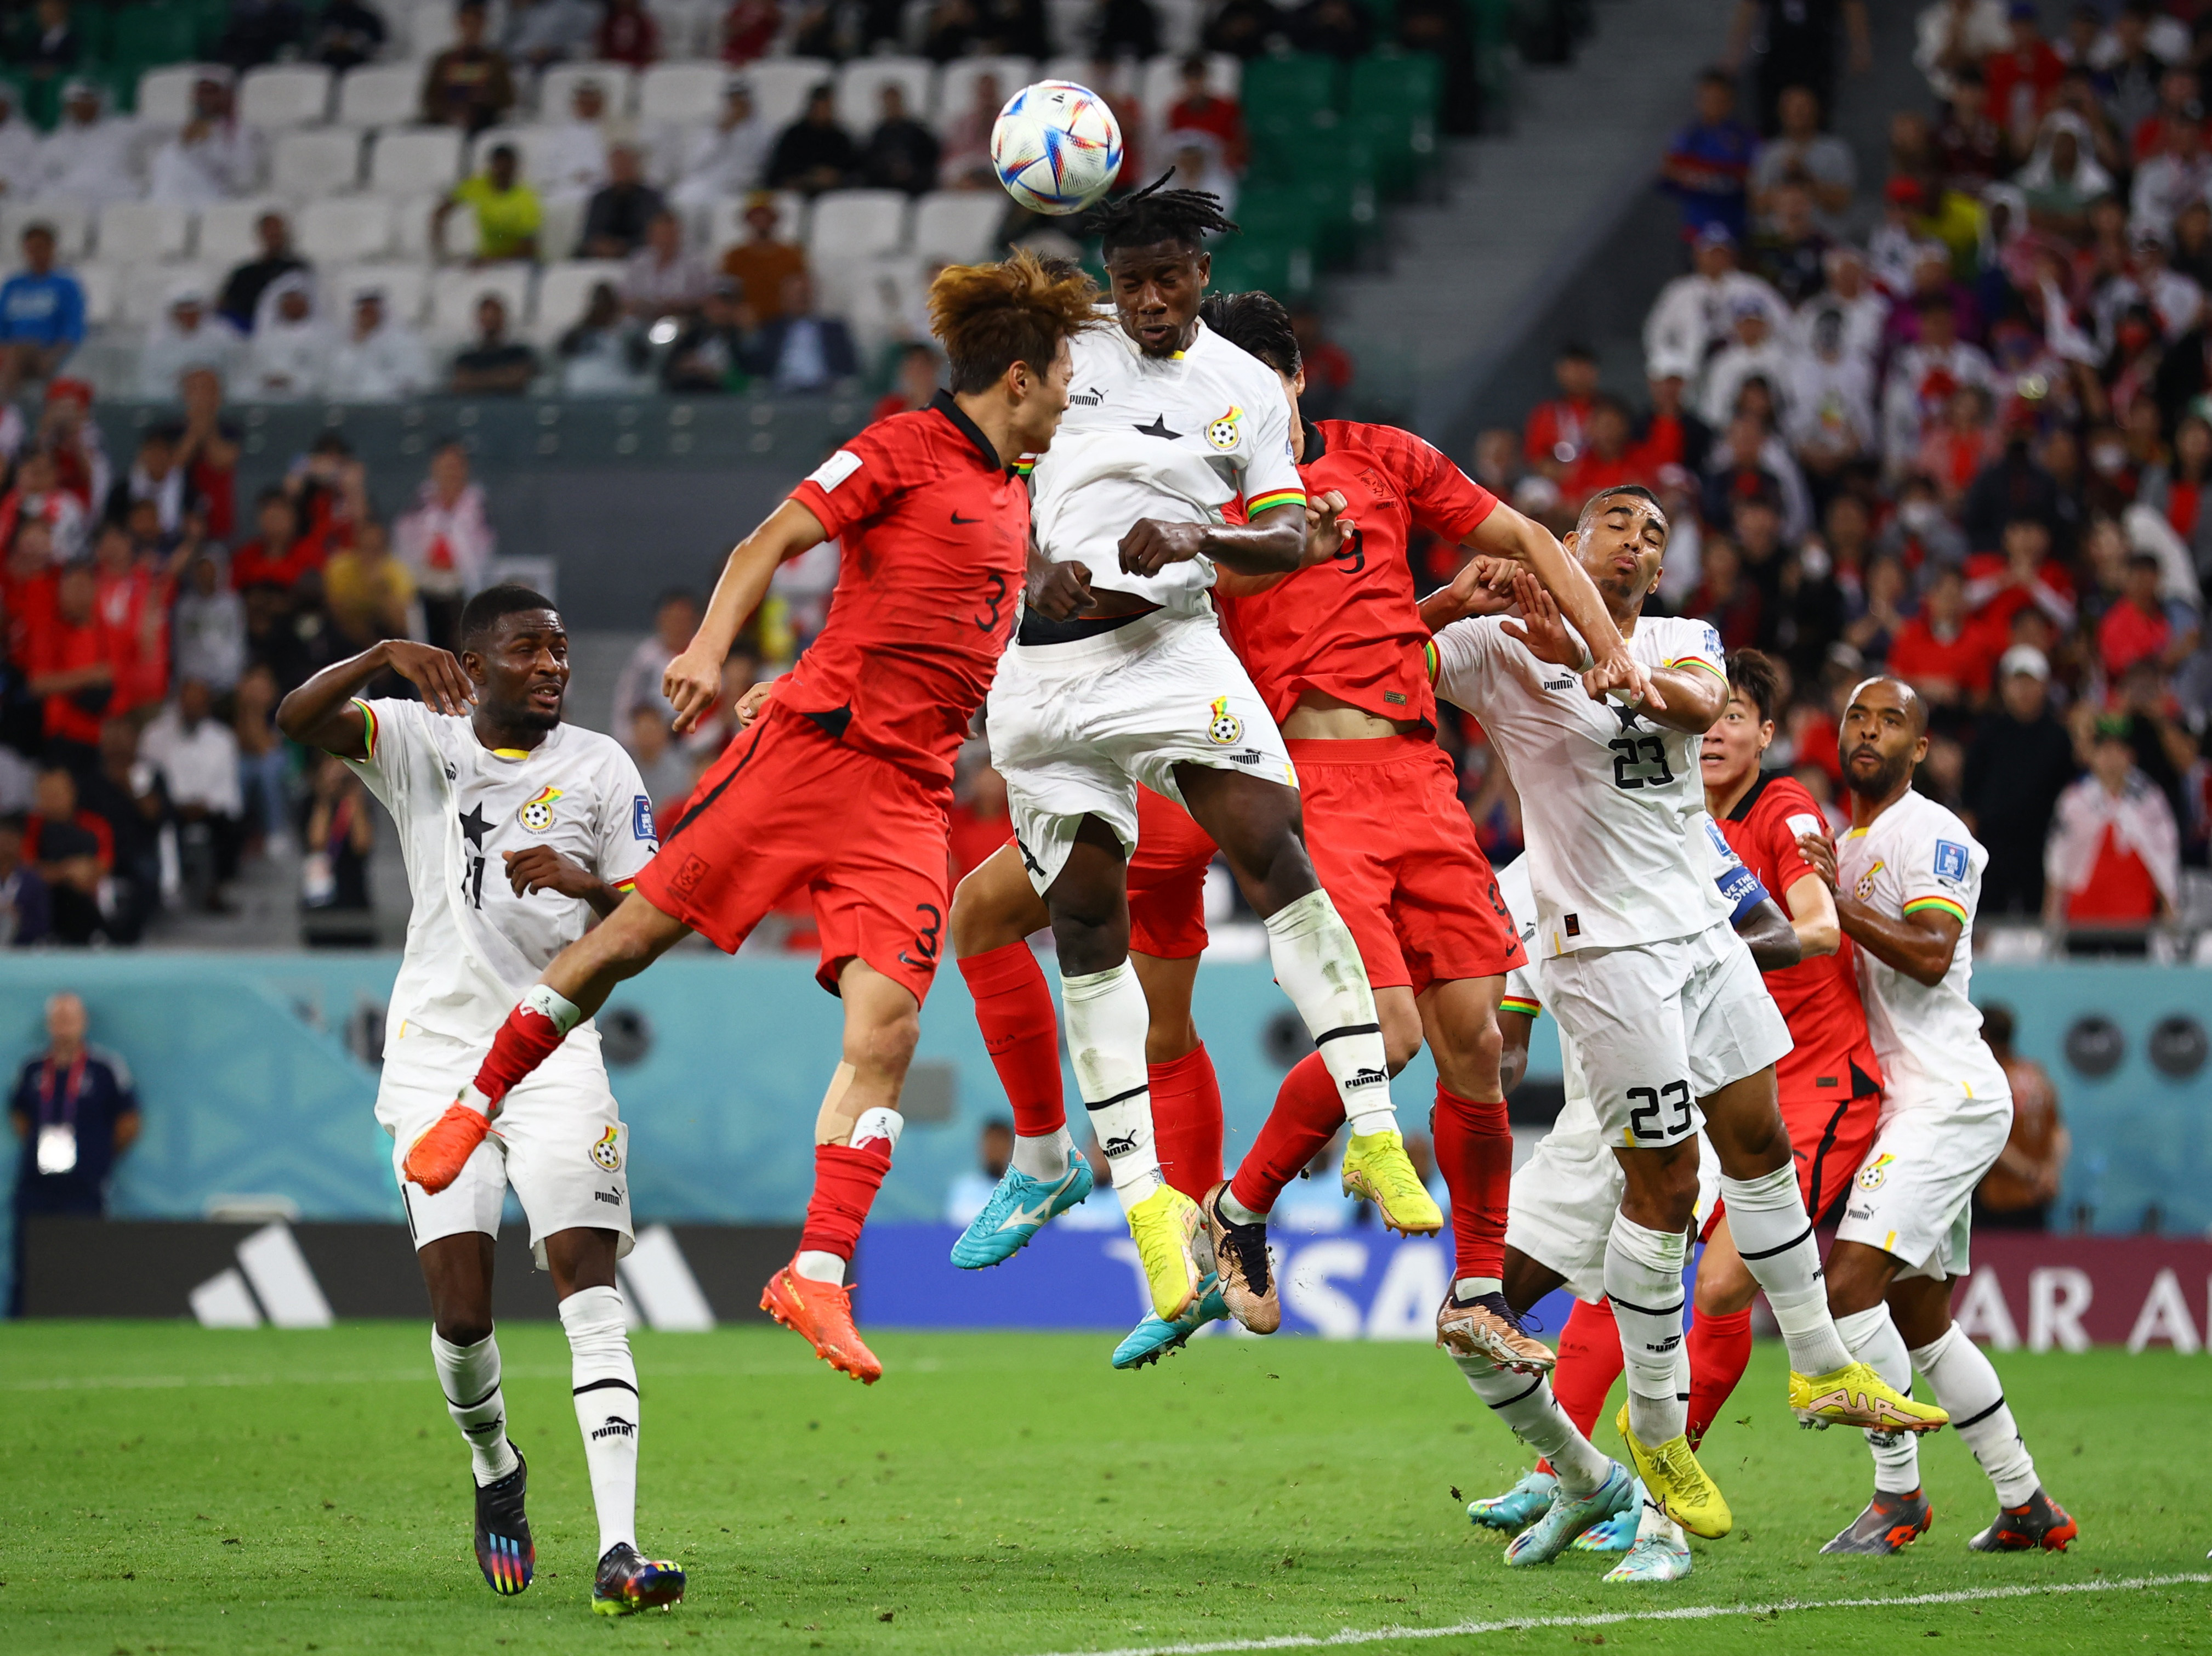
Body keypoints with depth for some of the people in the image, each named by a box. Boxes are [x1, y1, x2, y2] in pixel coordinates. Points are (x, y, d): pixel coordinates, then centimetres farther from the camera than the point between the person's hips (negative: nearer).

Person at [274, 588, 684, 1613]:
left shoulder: (599, 767, 6)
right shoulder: (419, 741, 5)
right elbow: (297, 720, -11)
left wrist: (582, 883, -18)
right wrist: (385, 657, -27)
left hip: (556, 1056, 0)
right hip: (438, 1056, 0)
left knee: (589, 1285, -15)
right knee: (460, 1314, -5)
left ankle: (618, 1552, -23)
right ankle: (495, 1469, 28)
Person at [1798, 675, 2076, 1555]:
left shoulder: (1930, 834, -9)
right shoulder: (1844, 844, 20)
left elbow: (1931, 955, -22)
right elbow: (1842, 964, 30)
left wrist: (1835, 902, -19)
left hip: (1948, 1096, -10)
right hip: (1905, 1102, 10)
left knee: (1849, 1283, -19)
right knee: (1922, 1325, 13)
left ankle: (1899, 1493, -11)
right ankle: (2026, 1506, 21)